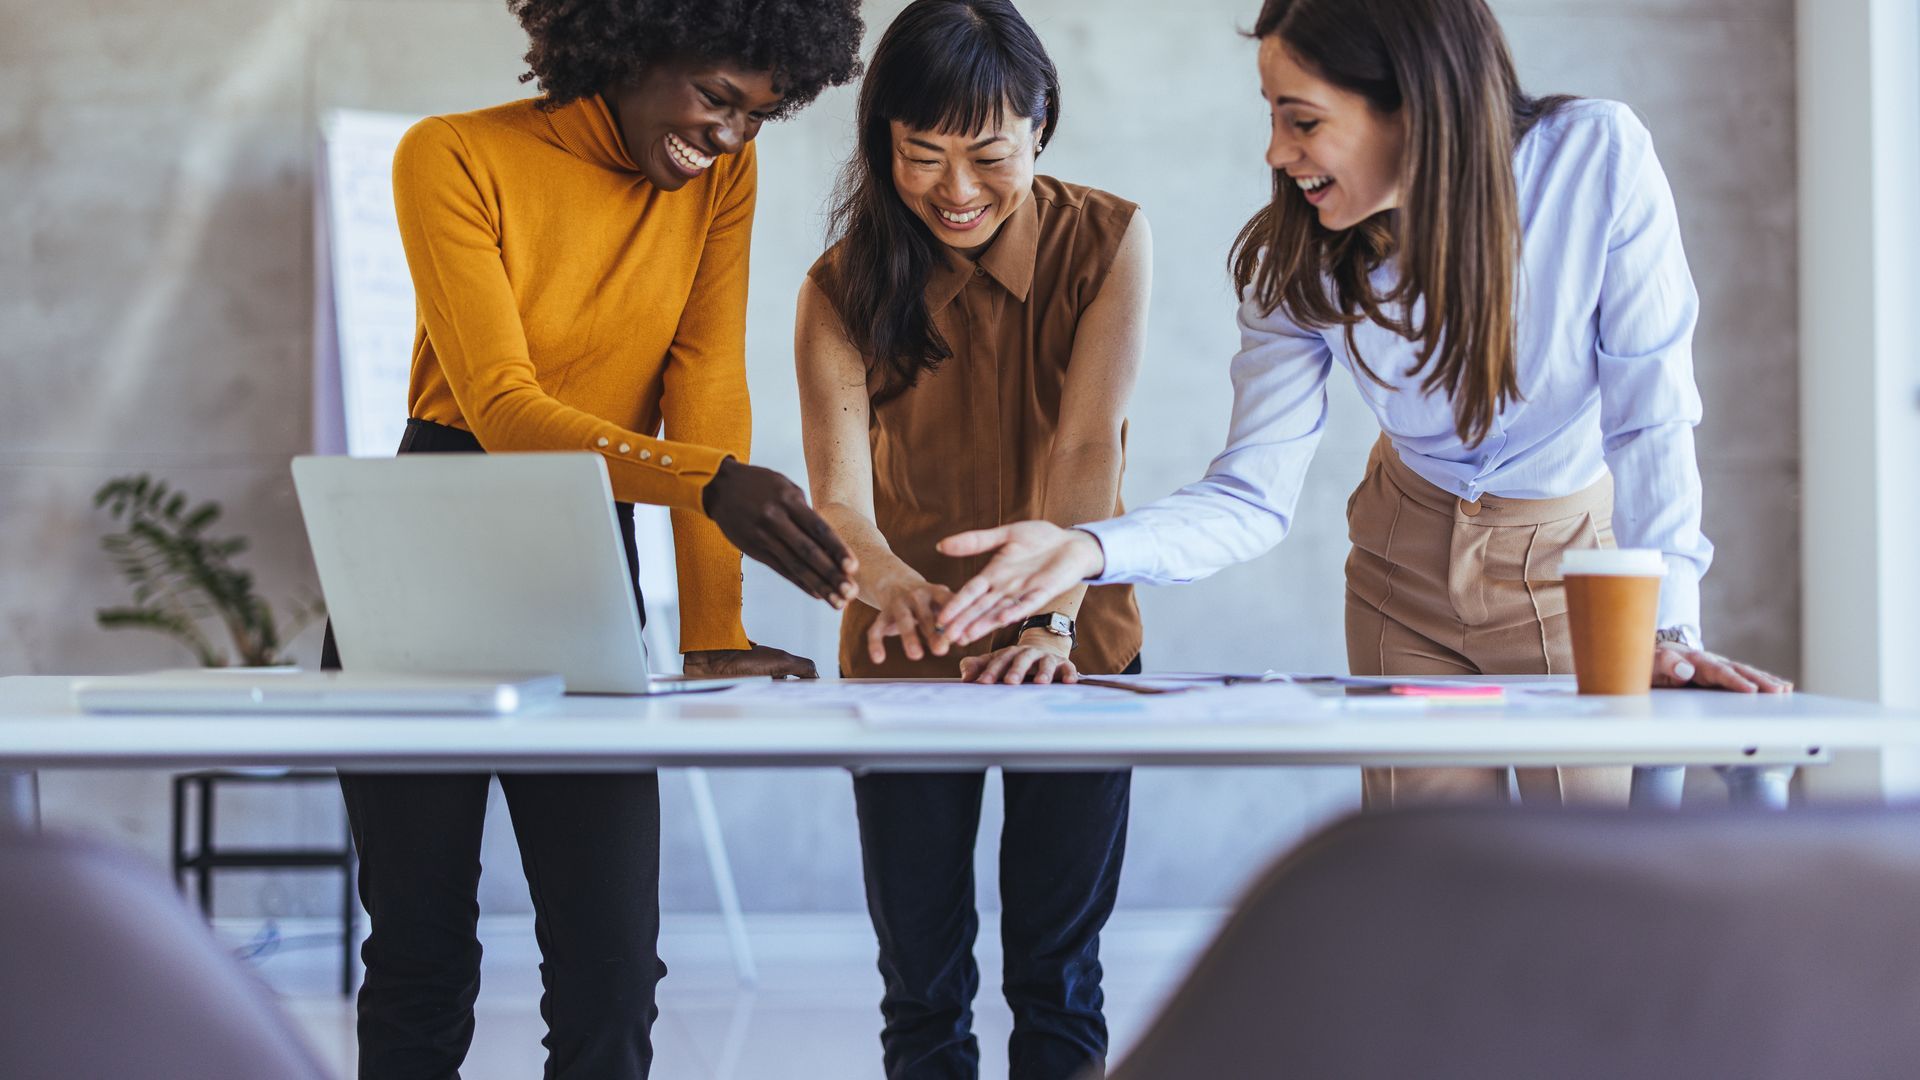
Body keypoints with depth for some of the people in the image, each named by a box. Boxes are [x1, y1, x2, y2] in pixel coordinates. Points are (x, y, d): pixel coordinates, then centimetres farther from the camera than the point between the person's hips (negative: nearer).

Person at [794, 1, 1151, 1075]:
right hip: (905, 659, 1)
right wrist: (891, 583, -40)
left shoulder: (1108, 241, -9)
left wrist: (1050, 623, -34)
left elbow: (1085, 450, -19)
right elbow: (838, 495, -17)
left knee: (1057, 969, 2)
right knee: (922, 981, 5)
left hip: (1074, 650, -1)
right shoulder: (842, 288, -6)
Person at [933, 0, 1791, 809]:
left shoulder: (1599, 161, -27)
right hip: (1411, 566, 2)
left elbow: (1649, 418, -22)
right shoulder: (1295, 264, -18)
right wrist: (1090, 549, -35)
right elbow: (1253, 496, -18)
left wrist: (1666, 623, -31)